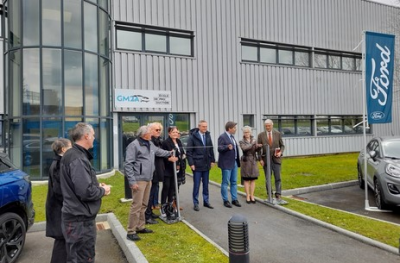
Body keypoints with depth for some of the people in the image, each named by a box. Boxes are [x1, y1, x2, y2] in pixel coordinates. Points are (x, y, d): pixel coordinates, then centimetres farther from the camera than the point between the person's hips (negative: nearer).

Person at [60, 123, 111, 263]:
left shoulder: (73, 155, 10)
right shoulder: (77, 159, -22)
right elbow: (86, 192, -28)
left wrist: (97, 186, 5)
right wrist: (103, 190, -11)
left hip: (78, 216, 10)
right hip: (80, 219, -10)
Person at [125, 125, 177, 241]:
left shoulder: (150, 143, 13)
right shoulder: (134, 145, -14)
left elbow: (158, 151, 34)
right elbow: (128, 164, -16)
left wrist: (170, 154, 38)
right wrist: (132, 181, -20)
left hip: (148, 179, 9)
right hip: (139, 180, -9)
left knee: (144, 205, 16)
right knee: (137, 205, -6)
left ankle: (140, 227, 28)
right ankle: (131, 232, 3)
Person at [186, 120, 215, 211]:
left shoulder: (208, 135, 6)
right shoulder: (193, 136, -9)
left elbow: (211, 148, 12)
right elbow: (188, 151, -8)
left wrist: (212, 160, 9)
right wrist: (191, 163, -12)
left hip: (206, 164, 5)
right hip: (197, 165, -5)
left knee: (206, 184, 13)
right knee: (196, 185, 3)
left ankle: (206, 201, 25)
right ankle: (195, 203, 15)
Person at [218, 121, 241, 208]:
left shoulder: (232, 136, 14)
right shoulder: (222, 137, -13)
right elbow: (219, 148, -22)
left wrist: (237, 160, 19)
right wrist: (227, 147, -39)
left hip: (234, 162, 9)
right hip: (226, 163, -8)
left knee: (234, 182, 13)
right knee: (225, 182, 1)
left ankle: (234, 199, 22)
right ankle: (225, 200, 11)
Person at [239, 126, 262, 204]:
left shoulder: (254, 140, 9)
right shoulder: (241, 142, 0)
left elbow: (256, 150, -6)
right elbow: (244, 148, -20)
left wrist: (258, 146, -27)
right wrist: (253, 144, -29)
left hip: (254, 161, 3)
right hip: (246, 161, -3)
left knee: (253, 180, 5)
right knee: (246, 180, 0)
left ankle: (252, 196, 12)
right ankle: (247, 197, 8)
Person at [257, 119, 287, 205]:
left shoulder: (278, 134, 3)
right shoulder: (261, 135, 0)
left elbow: (282, 146, 9)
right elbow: (258, 148, 2)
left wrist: (280, 152, -11)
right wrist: (260, 159, -6)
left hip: (276, 159, 0)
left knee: (278, 178, -5)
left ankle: (278, 198, -3)